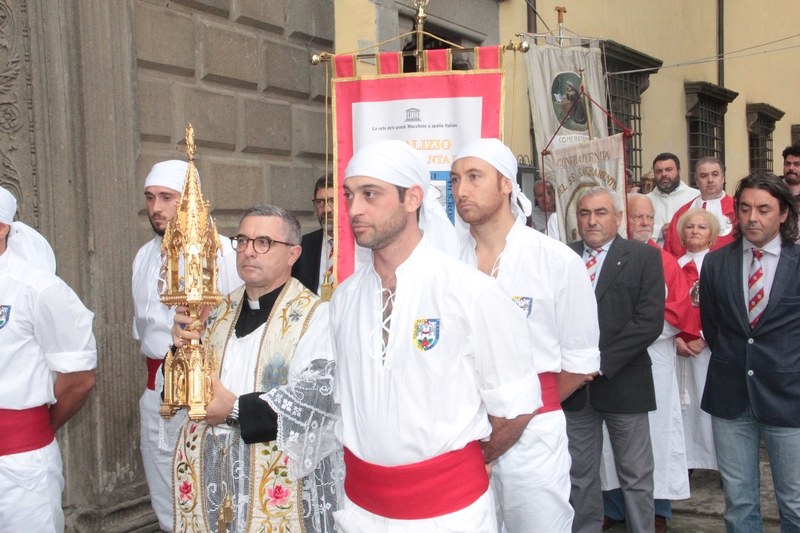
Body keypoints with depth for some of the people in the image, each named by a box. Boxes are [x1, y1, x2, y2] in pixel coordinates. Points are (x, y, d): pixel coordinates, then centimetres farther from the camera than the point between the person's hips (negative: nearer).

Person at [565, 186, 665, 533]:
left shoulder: (644, 257, -1)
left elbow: (650, 320, -10)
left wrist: (601, 361, -15)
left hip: (623, 383, -3)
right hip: (574, 384, 3)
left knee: (636, 478, 7)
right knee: (580, 477, 12)